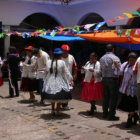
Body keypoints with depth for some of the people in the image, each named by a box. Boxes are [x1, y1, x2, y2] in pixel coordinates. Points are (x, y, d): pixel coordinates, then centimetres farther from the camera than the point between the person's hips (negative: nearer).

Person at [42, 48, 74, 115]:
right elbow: (66, 72, -5)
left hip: (50, 82, 4)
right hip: (59, 82, -4)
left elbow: (47, 71, 8)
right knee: (59, 98, 8)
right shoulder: (62, 62, -10)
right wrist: (71, 79, 4)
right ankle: (58, 111, 11)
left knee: (52, 97, 17)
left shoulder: (48, 62, -1)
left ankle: (53, 110, 23)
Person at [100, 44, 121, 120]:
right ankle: (111, 115, 2)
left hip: (104, 79, 6)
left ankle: (105, 113, 22)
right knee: (113, 98, 1)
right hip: (113, 79, -6)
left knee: (106, 97, 14)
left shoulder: (102, 58, 8)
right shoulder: (115, 58, -11)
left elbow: (101, 69, 9)